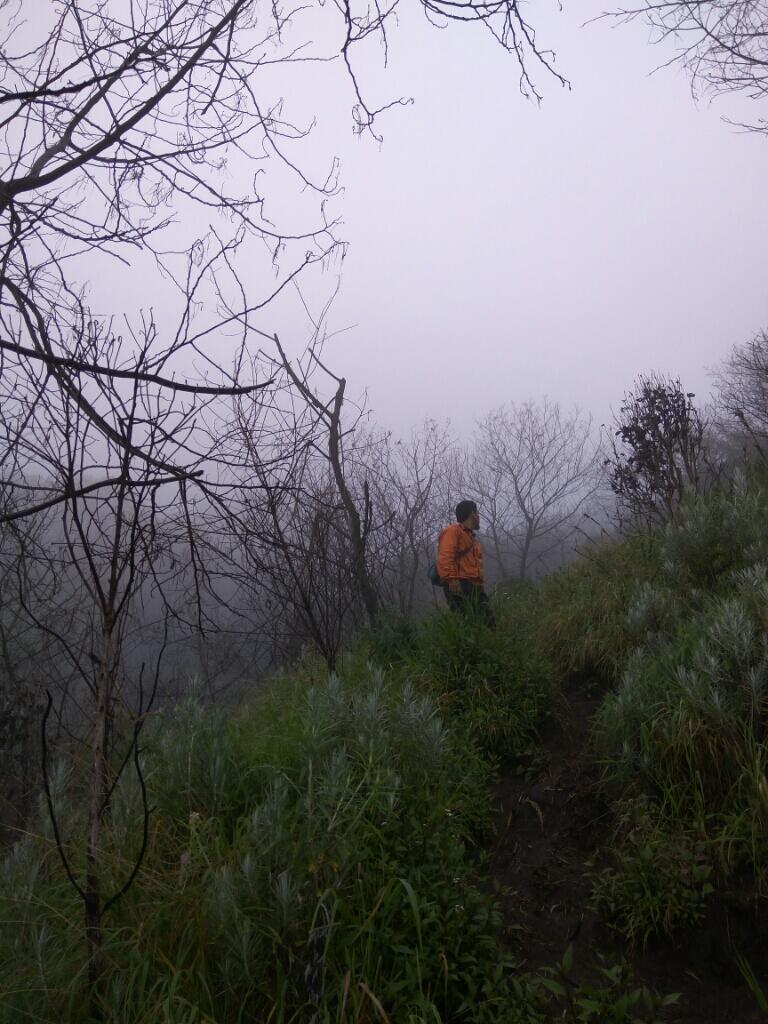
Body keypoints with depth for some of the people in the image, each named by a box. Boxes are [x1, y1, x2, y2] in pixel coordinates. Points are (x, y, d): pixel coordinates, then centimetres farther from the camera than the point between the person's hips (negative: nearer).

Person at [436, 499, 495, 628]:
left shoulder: (471, 537, 30)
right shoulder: (453, 531, -1)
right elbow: (445, 557, -14)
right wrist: (451, 579, -24)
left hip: (475, 587, 10)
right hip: (459, 586, -10)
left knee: (488, 621, 4)